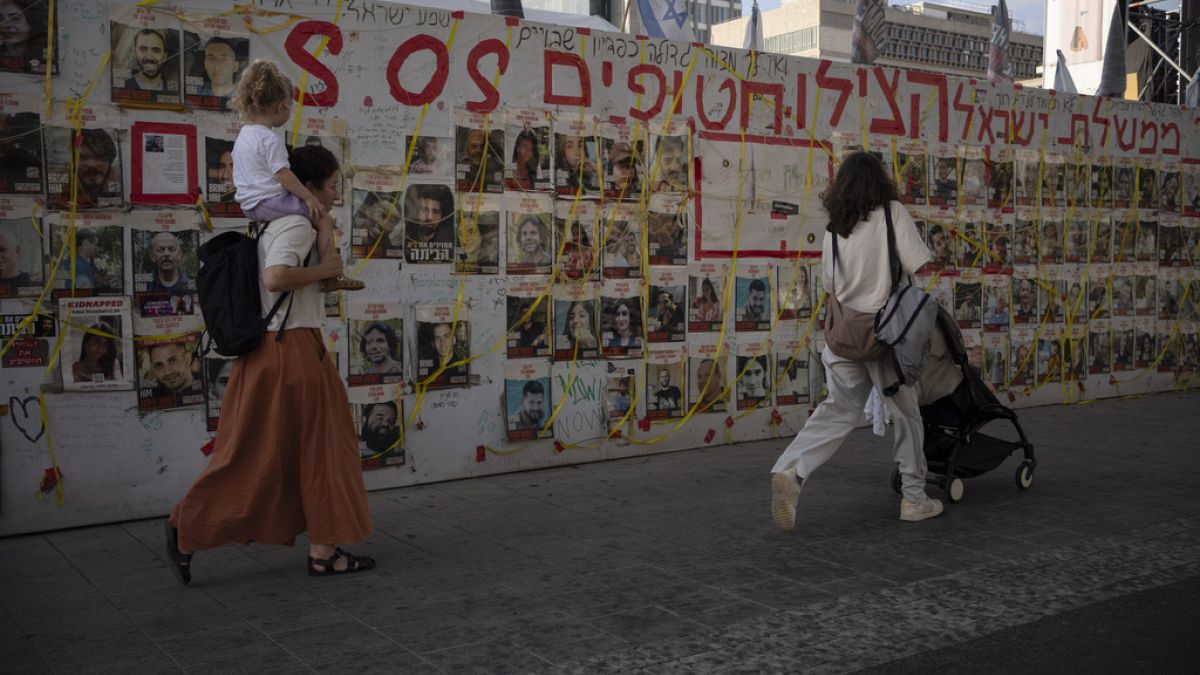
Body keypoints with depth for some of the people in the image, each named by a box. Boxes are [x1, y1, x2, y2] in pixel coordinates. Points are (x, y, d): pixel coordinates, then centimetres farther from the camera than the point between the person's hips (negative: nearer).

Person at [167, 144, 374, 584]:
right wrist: (325, 269, -15)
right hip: (290, 351, -10)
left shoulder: (279, 225, 17)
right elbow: (276, 278, -27)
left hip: (275, 348, 10)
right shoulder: (298, 226, -13)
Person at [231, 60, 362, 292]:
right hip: (269, 201, -11)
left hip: (250, 205, 11)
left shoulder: (244, 134, 14)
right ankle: (332, 277, -14)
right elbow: (282, 174, -23)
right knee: (323, 219, -8)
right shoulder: (270, 139, -18)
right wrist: (309, 197, -17)